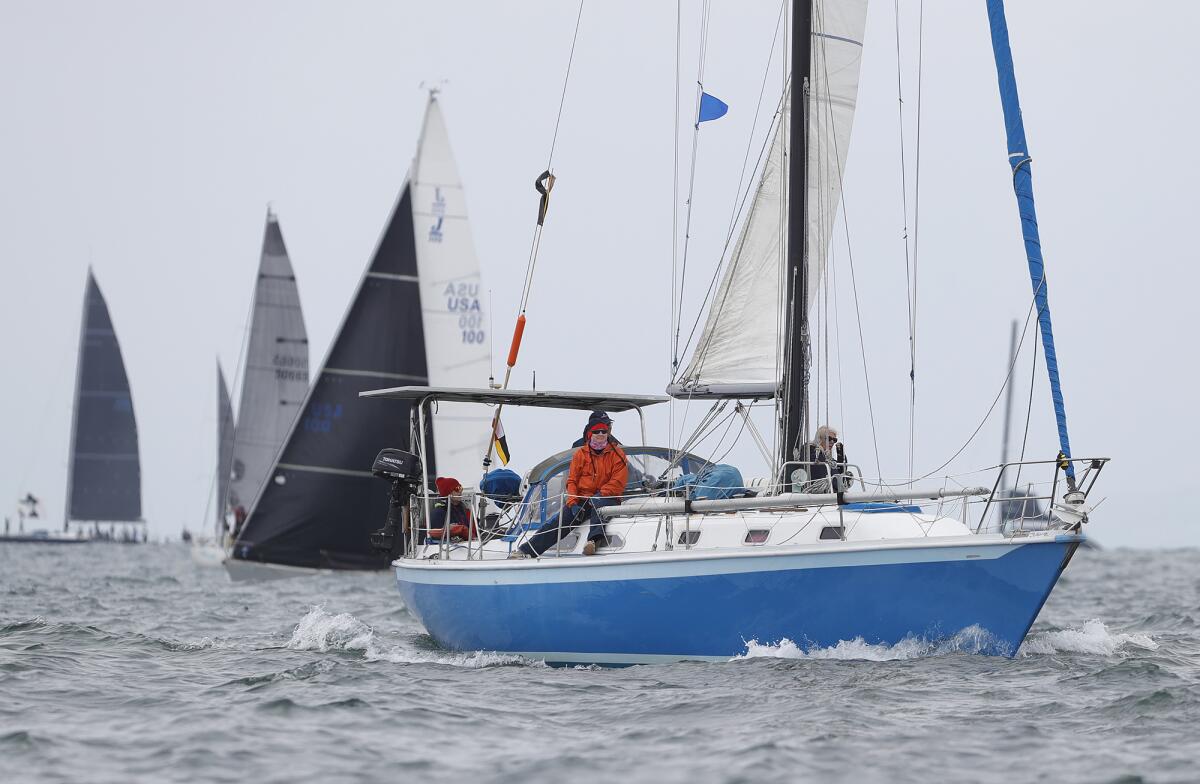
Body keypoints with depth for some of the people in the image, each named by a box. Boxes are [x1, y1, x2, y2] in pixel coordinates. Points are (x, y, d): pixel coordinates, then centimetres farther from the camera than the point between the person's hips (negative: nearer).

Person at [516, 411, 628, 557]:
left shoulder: (617, 454, 3)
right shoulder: (580, 454, 12)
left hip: (607, 498, -3)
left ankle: (596, 538, -55)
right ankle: (526, 551, -25)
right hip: (582, 500, 3)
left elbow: (617, 485, -5)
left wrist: (596, 496, -16)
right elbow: (572, 481, 8)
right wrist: (573, 503, -10)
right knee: (557, 521, -18)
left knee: (598, 502, -40)